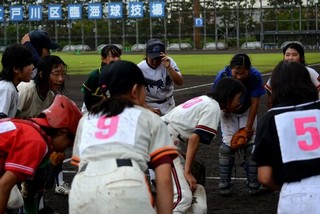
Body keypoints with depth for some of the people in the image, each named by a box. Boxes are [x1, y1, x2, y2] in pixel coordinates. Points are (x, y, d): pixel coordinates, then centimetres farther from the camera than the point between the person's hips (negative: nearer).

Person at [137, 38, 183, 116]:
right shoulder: (140, 68, -16)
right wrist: (148, 109, -22)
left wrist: (168, 67, -33)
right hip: (149, 106, -3)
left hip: (169, 106, 3)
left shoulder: (169, 62, -10)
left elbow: (180, 82, -20)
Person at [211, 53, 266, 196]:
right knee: (227, 146, -10)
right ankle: (224, 184, -1)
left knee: (250, 146, -7)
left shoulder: (255, 76, -28)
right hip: (228, 112, 0)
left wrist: (248, 127, -19)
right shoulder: (223, 76, -29)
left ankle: (253, 184, 2)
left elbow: (254, 103, -18)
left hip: (247, 111, 1)